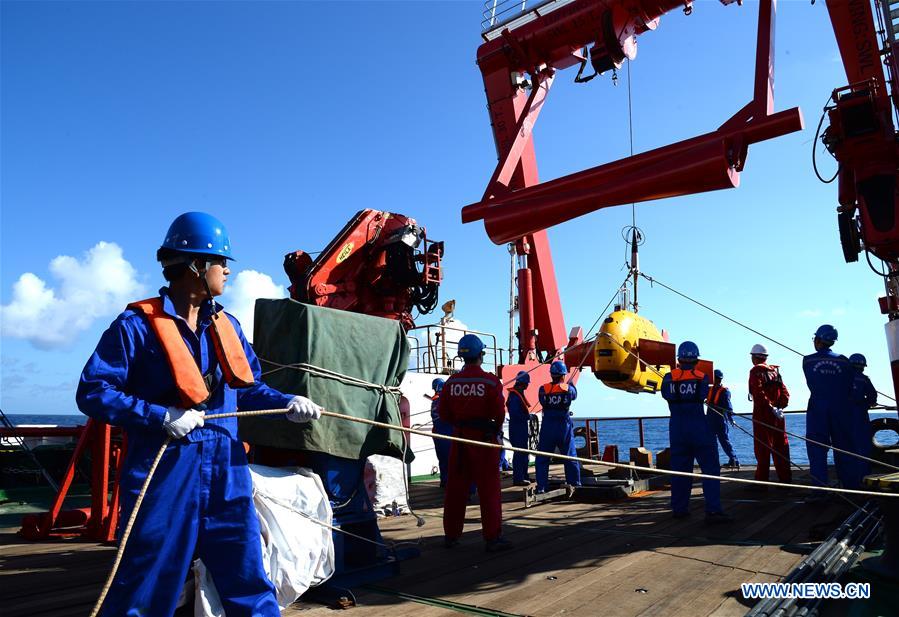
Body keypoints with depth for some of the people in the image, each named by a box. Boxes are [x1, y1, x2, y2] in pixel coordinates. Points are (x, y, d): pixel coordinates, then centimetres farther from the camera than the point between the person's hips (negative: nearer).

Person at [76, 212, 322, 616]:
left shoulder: (226, 325, 11)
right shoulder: (137, 325, -8)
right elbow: (92, 392, -10)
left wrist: (288, 403, 0)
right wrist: (162, 416, -18)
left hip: (227, 474, 6)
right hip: (165, 475, -5)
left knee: (250, 585, 14)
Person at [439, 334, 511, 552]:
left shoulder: (451, 382, 0)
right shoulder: (490, 382, -10)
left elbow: (444, 414, 2)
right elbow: (499, 413, -11)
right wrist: (495, 426, 9)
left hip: (459, 437, 4)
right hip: (484, 437, -4)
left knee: (455, 487, 12)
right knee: (489, 489, 3)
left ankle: (451, 535, 20)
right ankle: (492, 538, 5)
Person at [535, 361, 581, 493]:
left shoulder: (543, 389, -8)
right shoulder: (569, 388, -7)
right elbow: (574, 395, 14)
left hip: (547, 427, 0)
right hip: (564, 426, 0)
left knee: (542, 458, 8)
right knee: (570, 457, 12)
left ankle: (541, 486, 6)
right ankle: (575, 483, 18)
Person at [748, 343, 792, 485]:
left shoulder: (756, 371, -8)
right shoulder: (775, 370, 14)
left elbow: (759, 393, -20)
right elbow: (784, 392, 10)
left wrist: (771, 408, -20)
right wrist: (779, 407, 4)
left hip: (762, 414, -7)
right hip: (777, 415, 7)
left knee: (762, 448, -4)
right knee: (781, 447, 12)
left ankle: (761, 482, -3)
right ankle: (785, 479, 18)